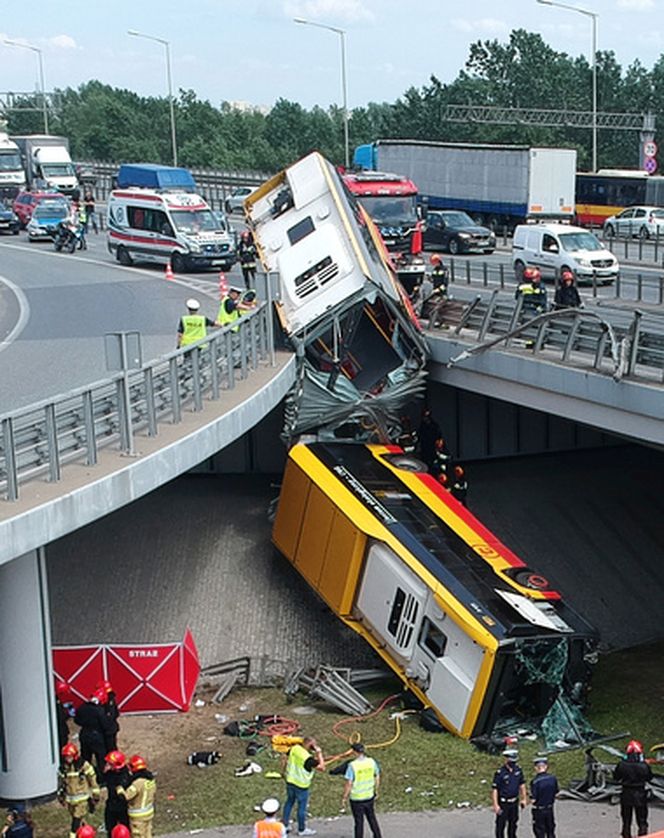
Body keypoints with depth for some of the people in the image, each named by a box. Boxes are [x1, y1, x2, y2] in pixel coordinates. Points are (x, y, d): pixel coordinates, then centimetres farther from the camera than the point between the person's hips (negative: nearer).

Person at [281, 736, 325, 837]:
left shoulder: (294, 749, -9)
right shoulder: (308, 758, -29)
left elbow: (286, 760, 6)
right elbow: (322, 767, -24)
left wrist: (287, 772, 22)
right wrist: (319, 753, -20)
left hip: (290, 782, 6)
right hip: (301, 785, -6)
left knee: (289, 801, 24)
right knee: (302, 807, 11)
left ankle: (284, 824, 34)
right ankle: (302, 829, 25)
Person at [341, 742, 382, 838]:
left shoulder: (352, 765, -20)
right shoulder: (372, 762, -6)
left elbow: (349, 784, -18)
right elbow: (377, 777, 7)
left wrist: (344, 799, -8)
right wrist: (376, 791, 21)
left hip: (356, 798, -4)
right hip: (369, 797, 4)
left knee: (359, 821, 9)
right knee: (372, 818, 22)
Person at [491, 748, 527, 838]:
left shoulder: (518, 769, -2)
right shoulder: (500, 773, -20)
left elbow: (522, 784, 11)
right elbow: (494, 789, -16)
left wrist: (523, 799, 12)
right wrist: (495, 805, -17)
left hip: (514, 802, 6)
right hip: (503, 803, -6)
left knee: (513, 824, 19)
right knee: (501, 825, 2)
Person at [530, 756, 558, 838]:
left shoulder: (535, 781, -22)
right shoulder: (552, 778, -6)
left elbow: (533, 800, -21)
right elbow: (556, 794, 5)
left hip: (539, 810, -5)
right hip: (550, 809, 5)